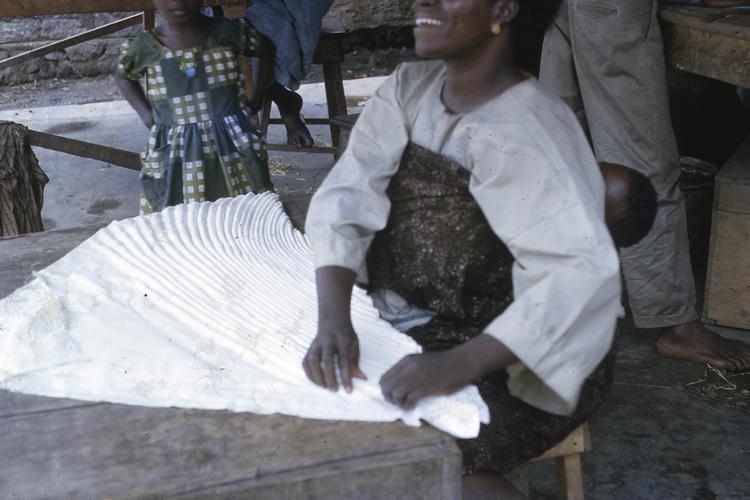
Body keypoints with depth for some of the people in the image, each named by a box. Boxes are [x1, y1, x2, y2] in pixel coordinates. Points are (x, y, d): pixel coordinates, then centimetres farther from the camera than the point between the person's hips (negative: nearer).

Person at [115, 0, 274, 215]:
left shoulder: (229, 32, -4)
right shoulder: (145, 46, -2)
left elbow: (268, 53, 15)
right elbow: (123, 76, 20)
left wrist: (256, 98, 8)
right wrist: (147, 116, 9)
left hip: (232, 146, 0)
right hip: (174, 154, 0)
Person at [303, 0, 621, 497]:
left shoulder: (520, 131, -22)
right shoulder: (409, 87, -1)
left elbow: (584, 271, -33)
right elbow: (345, 200, -11)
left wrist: (462, 363, -45)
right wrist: (333, 318, -28)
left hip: (516, 351, -6)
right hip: (418, 325, 7)